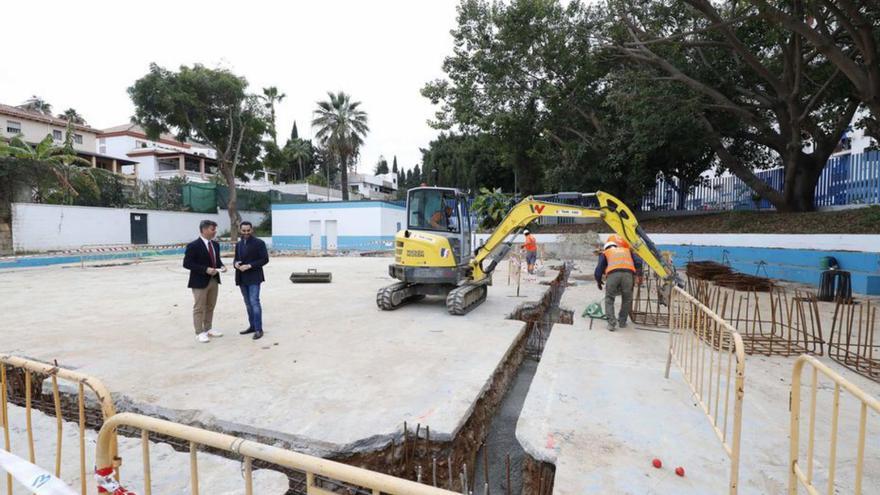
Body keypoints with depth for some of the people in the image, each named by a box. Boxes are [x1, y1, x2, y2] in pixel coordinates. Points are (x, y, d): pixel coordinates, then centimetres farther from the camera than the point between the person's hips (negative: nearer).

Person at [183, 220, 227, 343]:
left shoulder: (215, 244, 8)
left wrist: (221, 266, -3)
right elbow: (186, 263, -17)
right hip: (200, 281, -7)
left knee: (210, 306, 16)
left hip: (214, 280, 7)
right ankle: (199, 333, 12)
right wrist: (205, 269, -23)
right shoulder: (193, 246, -14)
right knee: (199, 308, 3)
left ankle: (208, 329, 29)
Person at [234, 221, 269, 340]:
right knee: (248, 303, 12)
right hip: (242, 278, 6)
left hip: (254, 278, -6)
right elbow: (236, 258, 19)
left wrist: (249, 266, -18)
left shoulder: (259, 243, -6)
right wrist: (235, 263, -6)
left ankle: (258, 329, -6)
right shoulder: (238, 244, 14)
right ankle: (252, 326, 21)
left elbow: (265, 259, -10)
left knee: (254, 302, -10)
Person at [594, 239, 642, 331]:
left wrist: (598, 281, 35)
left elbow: (599, 269, 21)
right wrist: (637, 273, 39)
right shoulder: (627, 250, 37)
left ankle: (612, 322, 4)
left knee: (609, 299, 13)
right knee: (627, 299, 20)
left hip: (613, 274, -1)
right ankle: (622, 322, 24)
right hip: (628, 274, 2)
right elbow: (638, 262, 25)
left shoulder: (605, 253, 30)